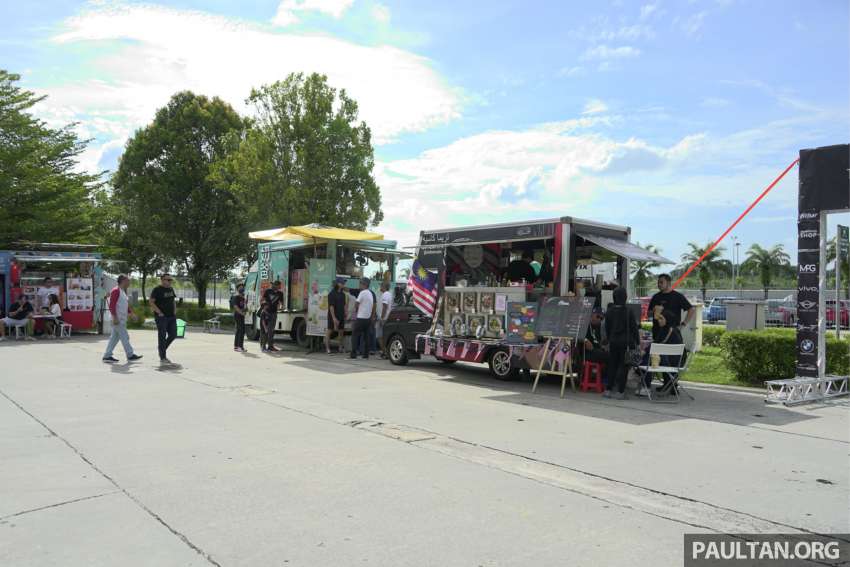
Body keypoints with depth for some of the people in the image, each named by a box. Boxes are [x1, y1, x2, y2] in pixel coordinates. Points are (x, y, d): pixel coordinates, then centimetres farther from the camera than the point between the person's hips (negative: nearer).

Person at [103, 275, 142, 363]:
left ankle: (107, 356, 14)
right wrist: (114, 317, -24)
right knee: (124, 337, -5)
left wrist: (132, 313, 20)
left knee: (114, 337, 11)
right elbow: (111, 305, -19)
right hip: (118, 319, -10)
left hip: (121, 319, 10)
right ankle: (130, 355, -1)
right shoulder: (116, 291, -13)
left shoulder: (123, 291, 18)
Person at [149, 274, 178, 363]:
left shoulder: (171, 289, 13)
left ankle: (163, 350, 27)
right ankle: (162, 357, 5)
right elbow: (151, 301, -12)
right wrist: (159, 312, -16)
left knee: (173, 335, 6)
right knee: (162, 336, -2)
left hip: (171, 316, 7)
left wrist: (174, 311, 11)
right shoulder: (157, 289, -8)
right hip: (162, 317, -7)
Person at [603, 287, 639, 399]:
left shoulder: (609, 311, 1)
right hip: (626, 342, -4)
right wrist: (637, 342, 1)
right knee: (623, 366, 2)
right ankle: (620, 392, 3)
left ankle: (608, 390, 13)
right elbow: (634, 328, -8)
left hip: (613, 342, 4)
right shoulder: (628, 312, -11)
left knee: (612, 365, 12)